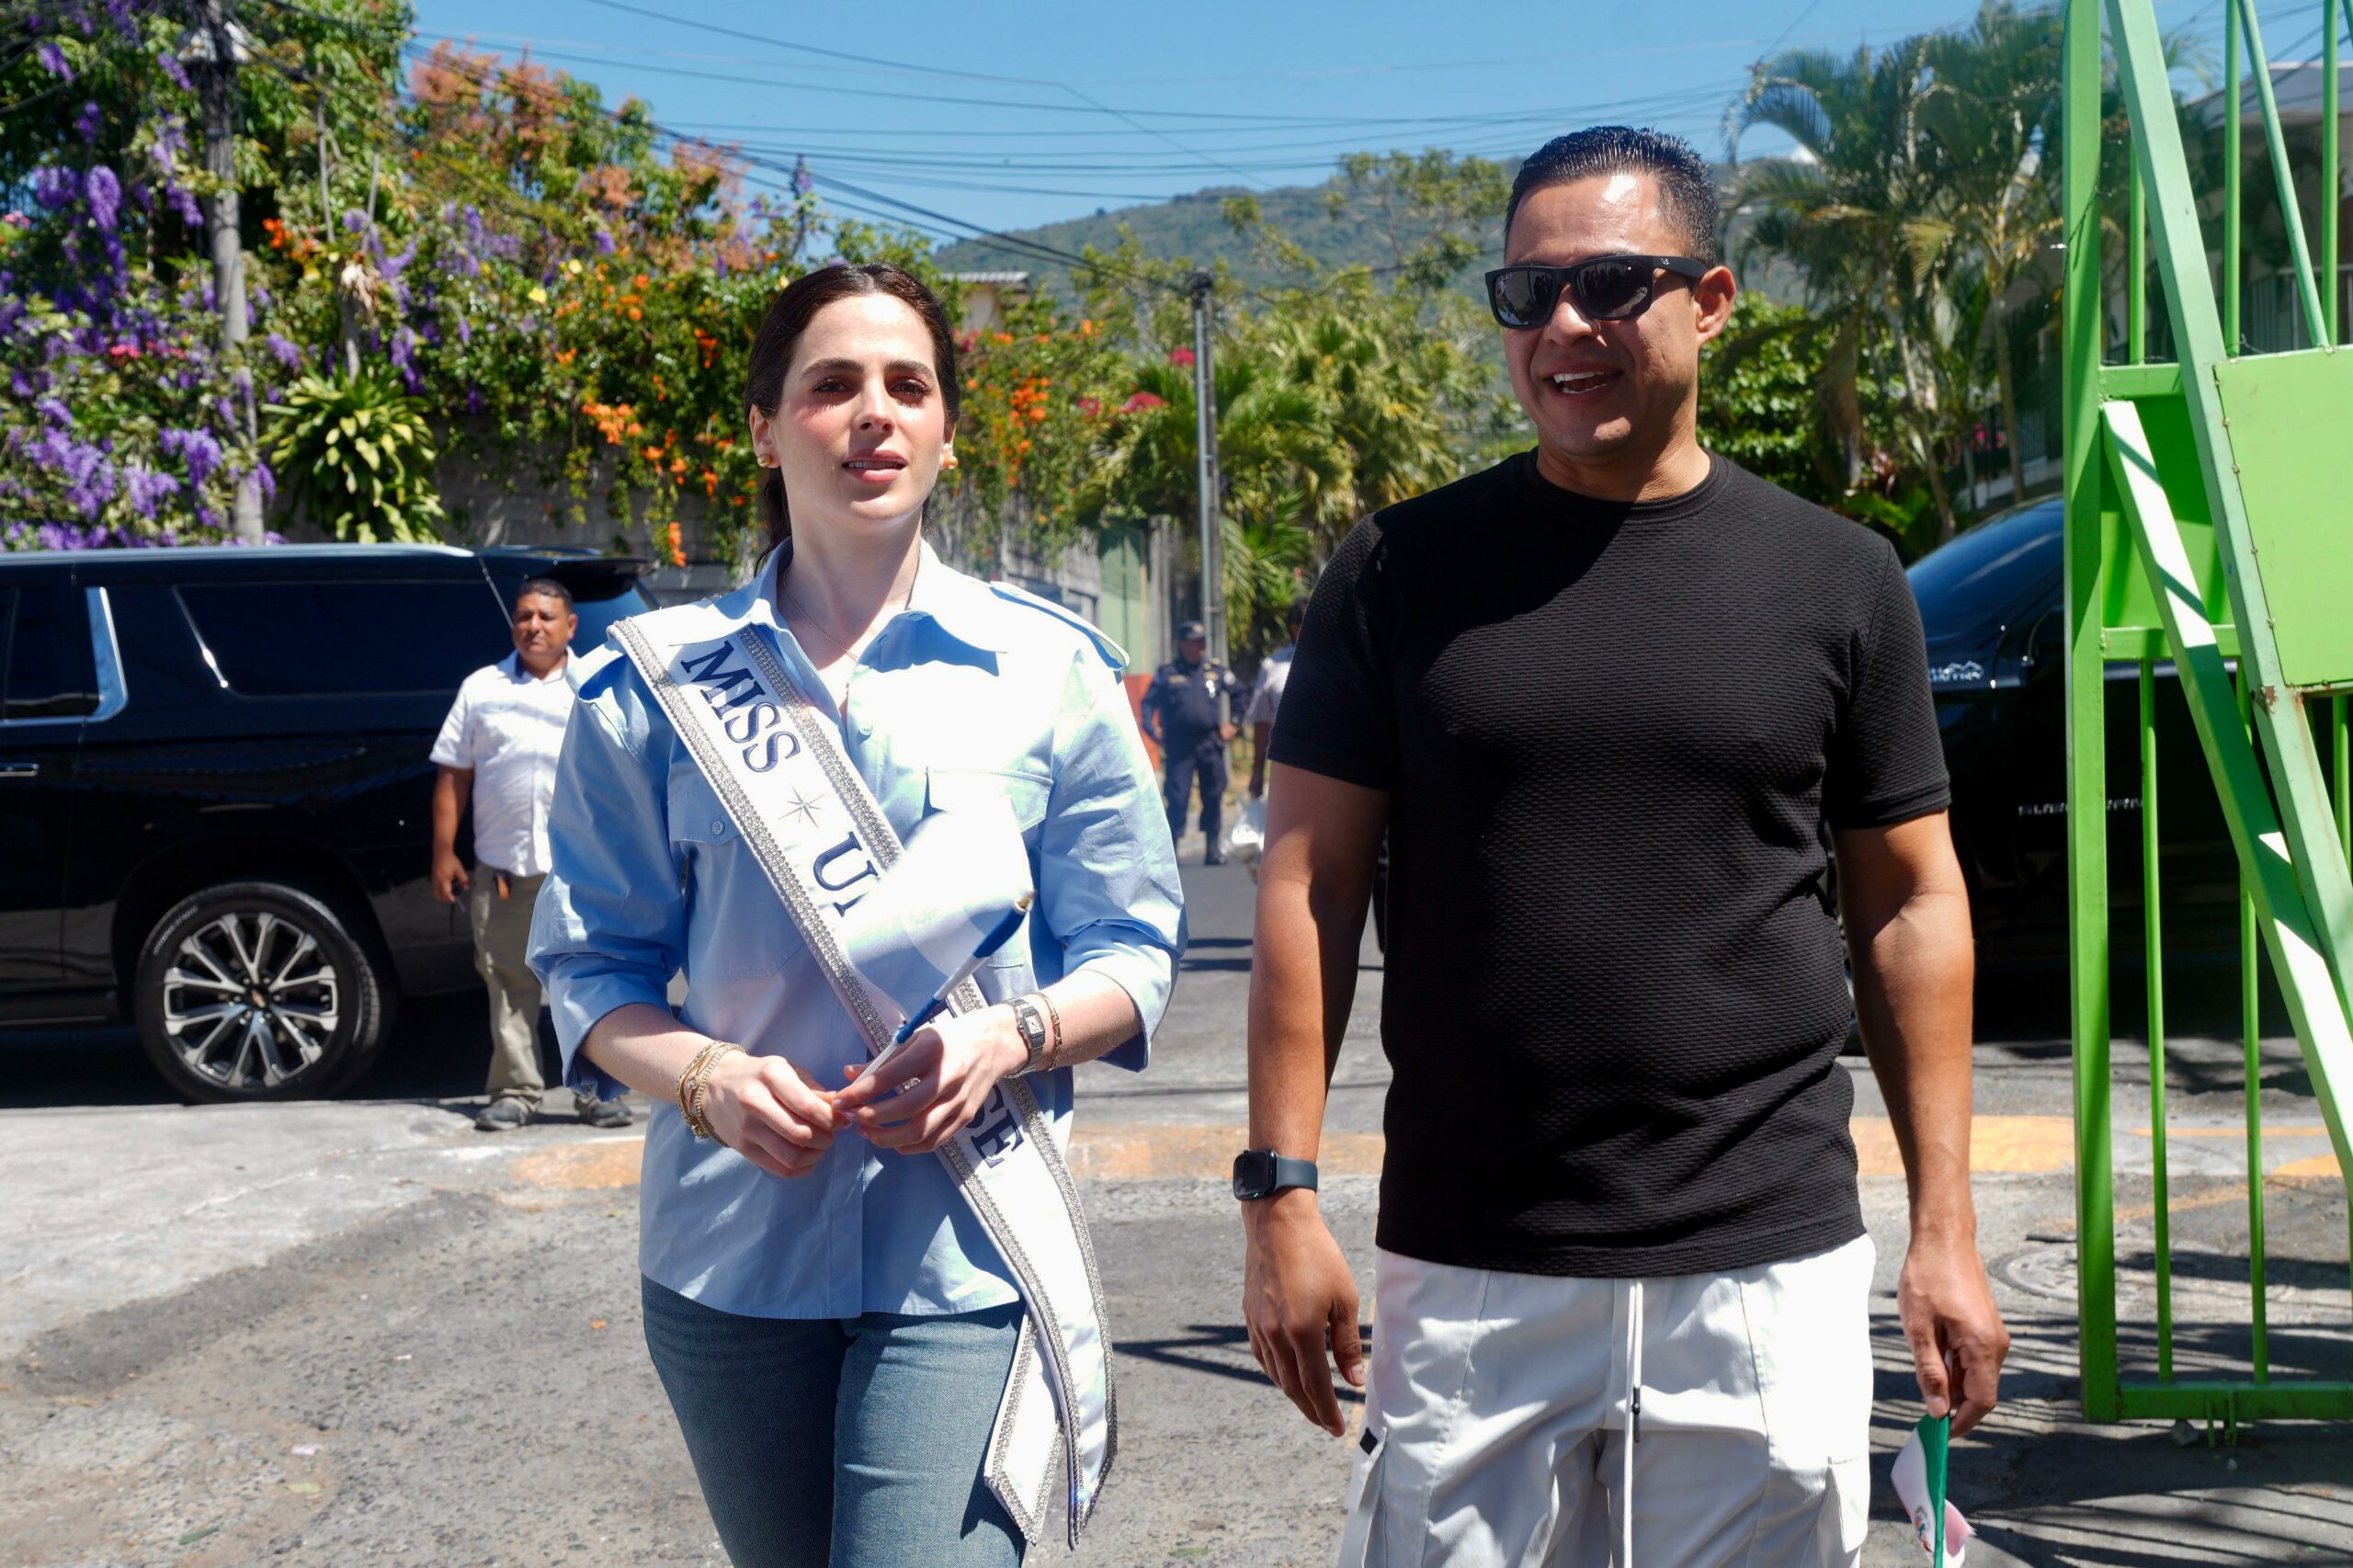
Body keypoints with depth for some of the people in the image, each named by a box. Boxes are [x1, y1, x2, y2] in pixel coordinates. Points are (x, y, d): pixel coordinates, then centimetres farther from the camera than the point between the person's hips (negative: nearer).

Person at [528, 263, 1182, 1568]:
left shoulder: (1049, 667, 1)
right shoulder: (656, 677, 2)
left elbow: (1132, 955, 3)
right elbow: (592, 968, 5)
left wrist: (1010, 1036, -16)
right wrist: (704, 1077, -14)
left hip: (964, 1257, -1)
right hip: (730, 1251, 2)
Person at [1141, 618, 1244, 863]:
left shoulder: (1216, 671, 10)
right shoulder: (1166, 673, 5)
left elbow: (1239, 694, 20)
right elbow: (1148, 702, 9)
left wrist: (1233, 724, 12)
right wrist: (1151, 728, -5)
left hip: (1210, 743, 2)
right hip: (1178, 746, -2)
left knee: (1213, 796, 4)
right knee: (1177, 797, -6)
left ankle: (1213, 847, 12)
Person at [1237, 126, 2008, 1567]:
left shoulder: (1839, 578, 5)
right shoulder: (1404, 568, 2)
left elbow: (1911, 904, 8)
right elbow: (1310, 881, 2)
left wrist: (1946, 1227, 4)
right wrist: (1281, 1189, -4)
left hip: (1772, 1270, 1)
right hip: (1466, 1275, 0)